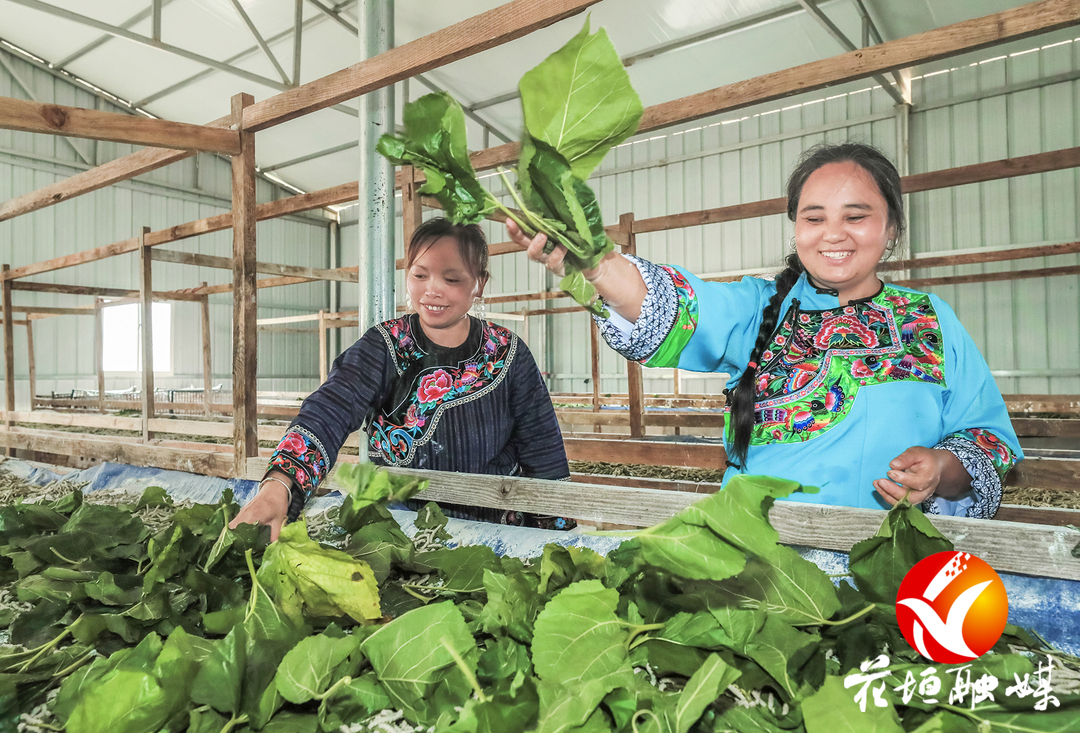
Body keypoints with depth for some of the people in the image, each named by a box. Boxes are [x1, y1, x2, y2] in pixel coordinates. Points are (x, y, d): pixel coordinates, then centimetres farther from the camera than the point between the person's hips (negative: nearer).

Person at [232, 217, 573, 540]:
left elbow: (544, 454, 4)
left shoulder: (509, 353, -2)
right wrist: (278, 485, -42)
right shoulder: (384, 347, -6)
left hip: (496, 531, 0)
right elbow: (330, 411, -24)